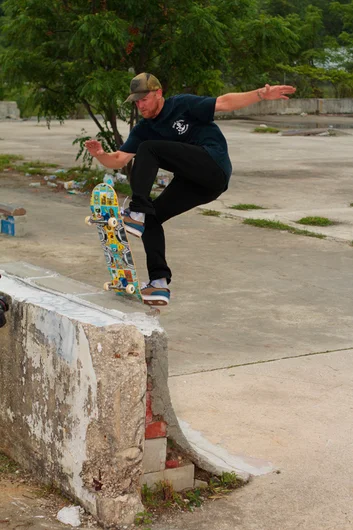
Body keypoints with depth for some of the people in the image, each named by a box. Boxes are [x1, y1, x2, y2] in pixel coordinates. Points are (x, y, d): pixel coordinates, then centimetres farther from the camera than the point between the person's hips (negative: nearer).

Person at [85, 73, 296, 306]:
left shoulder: (182, 105, -2)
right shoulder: (143, 130, 14)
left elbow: (225, 103, -5)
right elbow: (119, 160, 8)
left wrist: (261, 94, -17)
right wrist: (100, 155, -15)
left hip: (214, 166, -8)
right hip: (194, 182, 8)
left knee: (147, 149, -19)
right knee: (151, 218, 1)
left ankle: (137, 214, -27)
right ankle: (160, 283, 1)